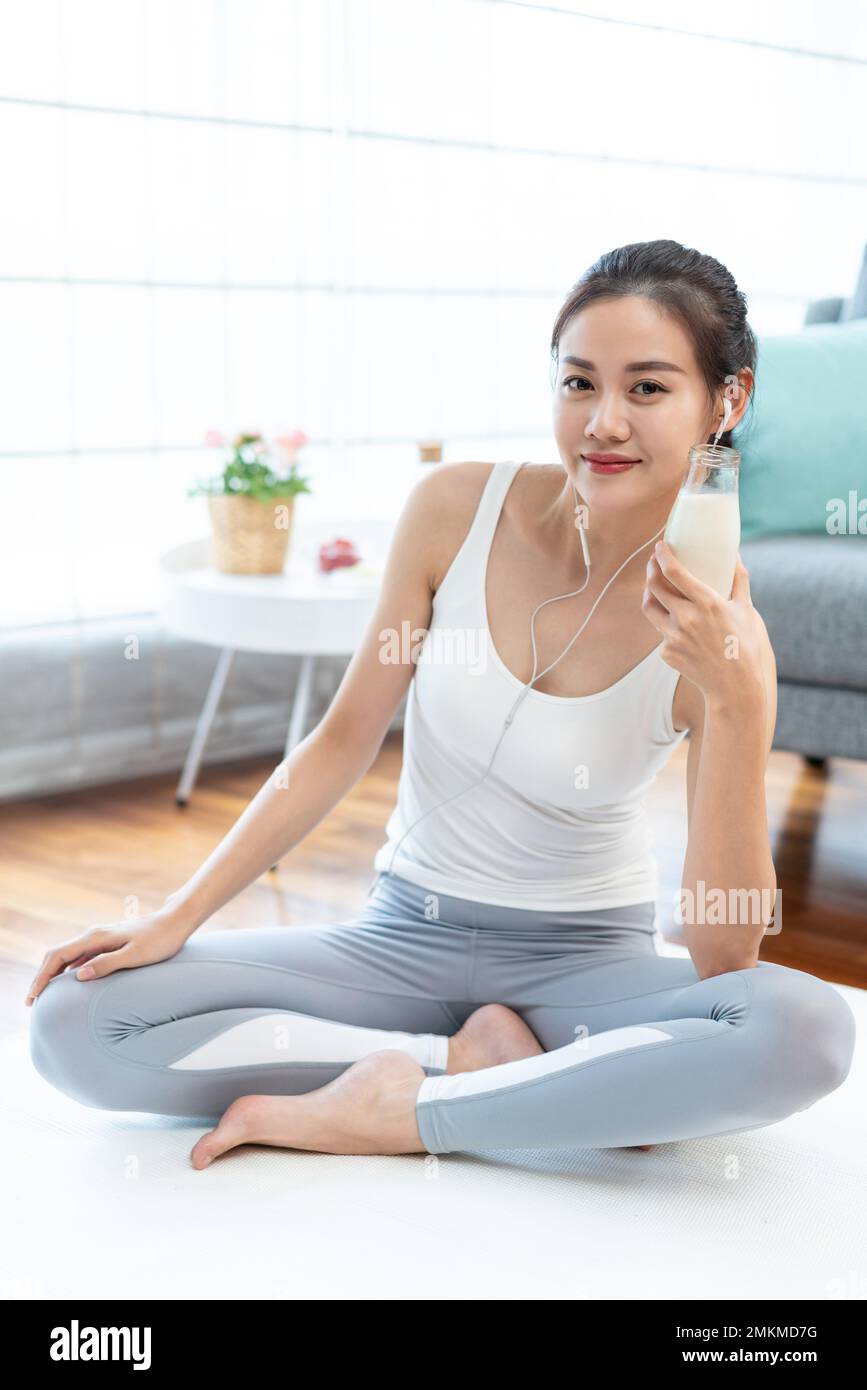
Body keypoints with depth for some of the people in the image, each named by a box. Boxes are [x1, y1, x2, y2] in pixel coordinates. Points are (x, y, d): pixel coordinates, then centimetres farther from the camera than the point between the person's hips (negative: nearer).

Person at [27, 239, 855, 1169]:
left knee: (808, 1030, -34)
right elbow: (345, 740, 0)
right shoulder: (456, 510, -10)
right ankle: (474, 1061, -11)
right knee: (72, 1024, -16)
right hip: (403, 934, 2)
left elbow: (722, 954, -19)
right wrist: (175, 918, -5)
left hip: (586, 959, -1)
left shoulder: (719, 631, -15)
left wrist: (737, 702, -30)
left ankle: (393, 1111, -20)